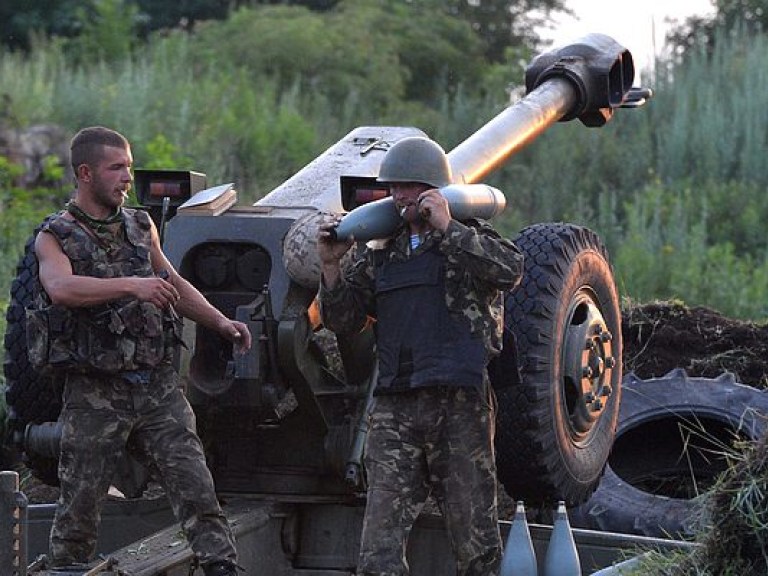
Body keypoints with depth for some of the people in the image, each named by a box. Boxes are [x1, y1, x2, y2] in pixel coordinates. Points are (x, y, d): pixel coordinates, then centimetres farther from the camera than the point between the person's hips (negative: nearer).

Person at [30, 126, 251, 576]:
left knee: (195, 486, -5)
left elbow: (173, 283, 27)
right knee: (79, 504, 2)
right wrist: (131, 284, -37)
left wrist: (221, 323, 15)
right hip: (95, 393, -4)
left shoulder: (141, 226, 13)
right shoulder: (55, 238, -3)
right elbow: (62, 288, -26)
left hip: (158, 384, 4)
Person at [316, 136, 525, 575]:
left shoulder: (471, 239, 4)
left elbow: (510, 270, -18)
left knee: (475, 538, 3)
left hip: (460, 406, -4)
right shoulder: (382, 254, 18)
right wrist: (331, 265, 3)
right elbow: (342, 319, 18)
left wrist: (447, 228, -16)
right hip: (395, 408, 4)